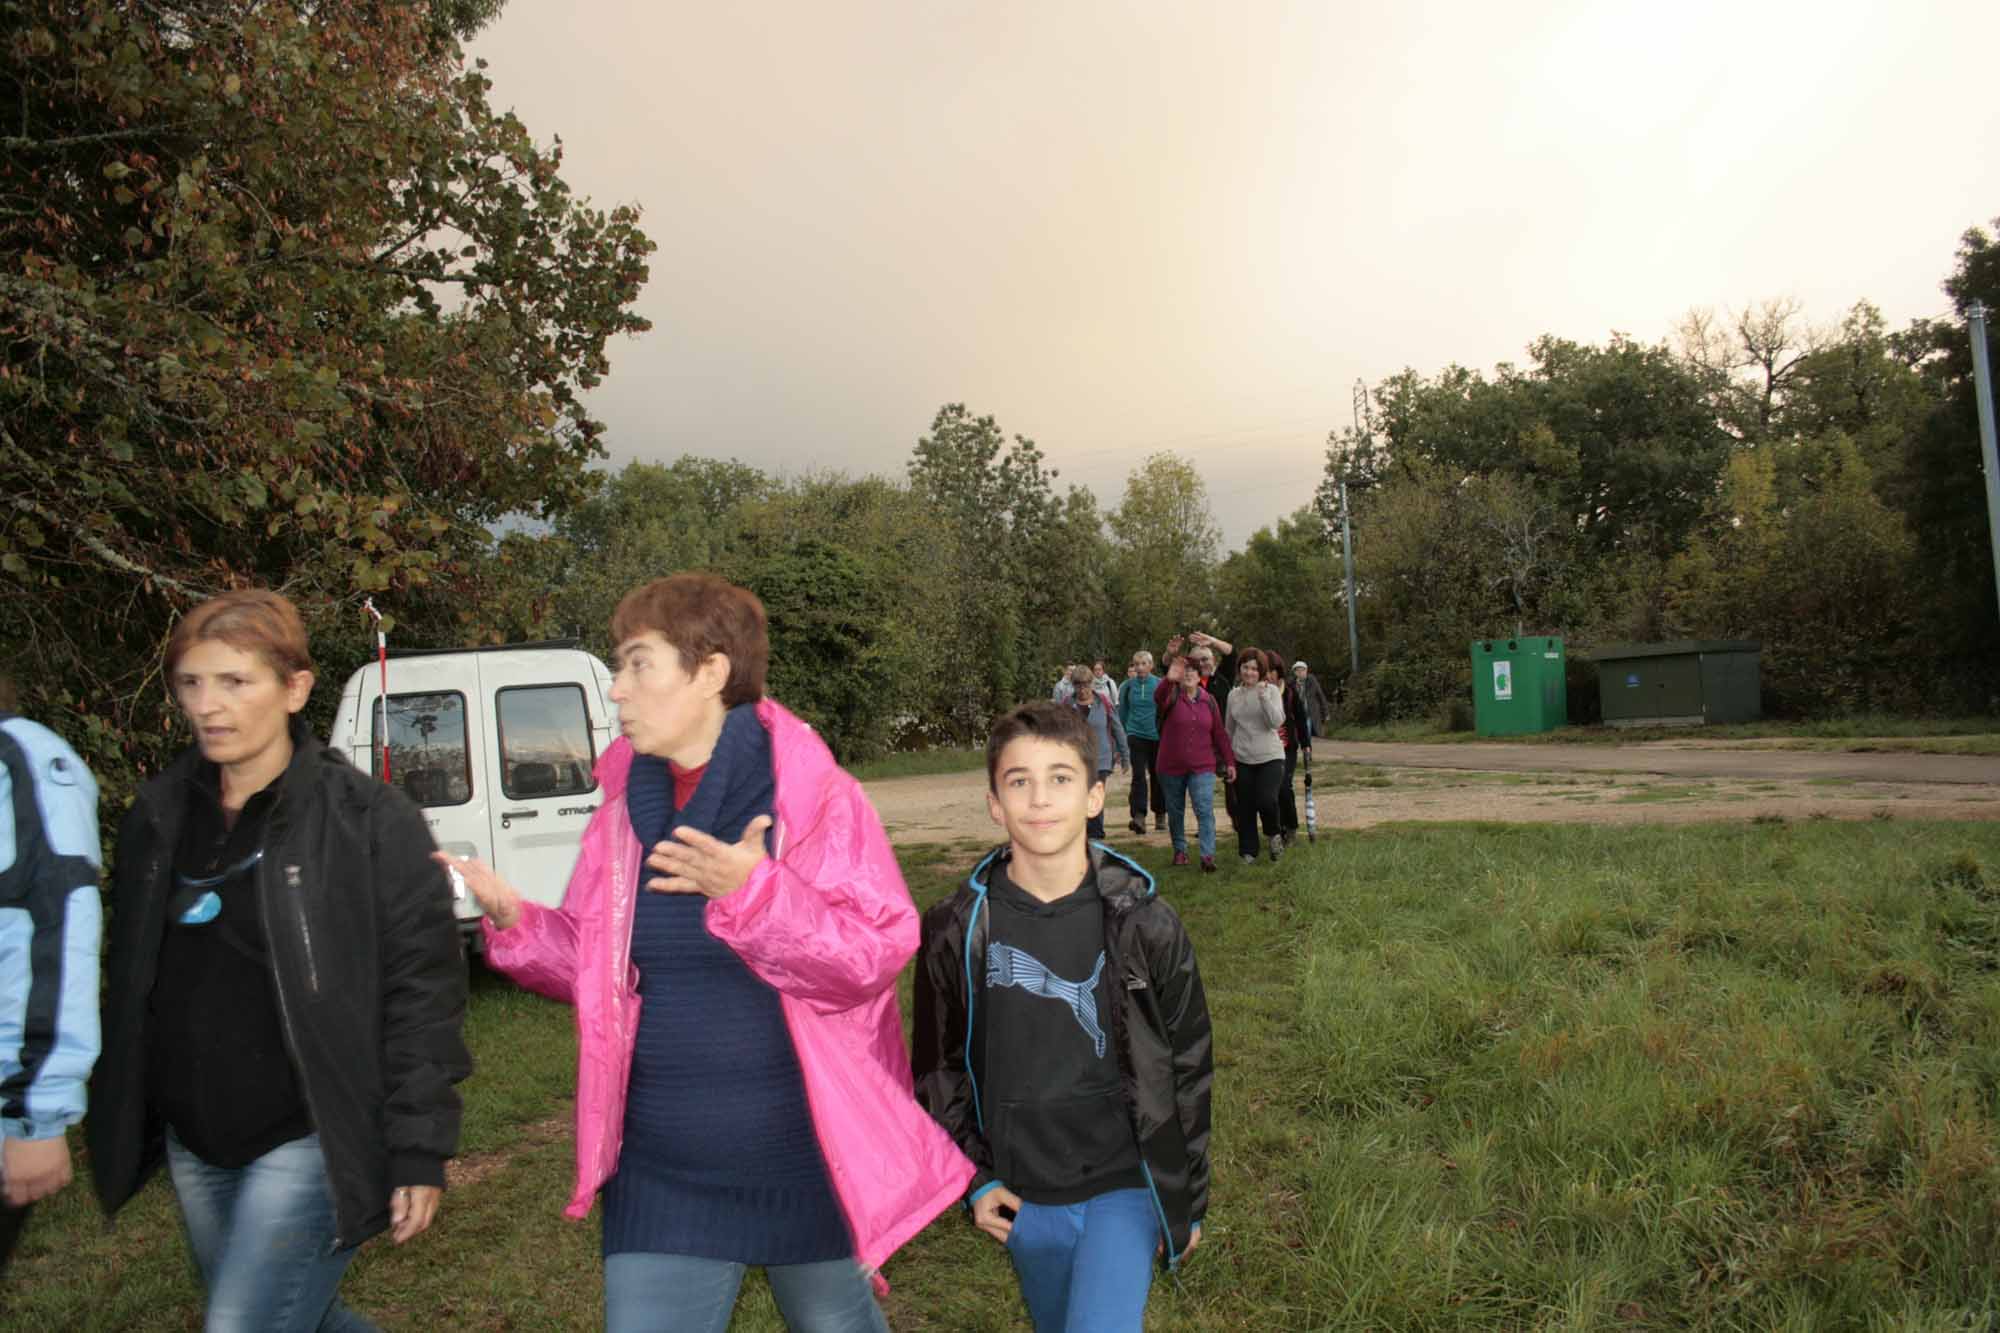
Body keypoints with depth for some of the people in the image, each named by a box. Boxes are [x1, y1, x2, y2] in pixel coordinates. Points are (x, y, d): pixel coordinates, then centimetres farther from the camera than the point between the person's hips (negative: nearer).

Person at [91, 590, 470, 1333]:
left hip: (308, 1144, -6)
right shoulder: (157, 818, 5)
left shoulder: (369, 821, -14)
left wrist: (420, 1151, -15)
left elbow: (422, 991, -14)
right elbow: (130, 985, 15)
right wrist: (121, 1128, 15)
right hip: (194, 1148, 7)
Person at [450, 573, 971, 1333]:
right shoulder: (625, 807, 0)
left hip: (806, 1162, -3)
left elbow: (877, 954, -20)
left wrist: (755, 894, -32)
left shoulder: (812, 793, -14)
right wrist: (516, 923, -10)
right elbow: (594, 967, 8)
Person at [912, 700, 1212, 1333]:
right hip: (1023, 1196, 2)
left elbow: (1188, 1067, 0)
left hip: (1125, 1186, -2)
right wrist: (973, 1178, 1)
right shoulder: (957, 931, -8)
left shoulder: (1146, 924, -10)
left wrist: (1189, 1200, 5)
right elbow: (937, 1067, 5)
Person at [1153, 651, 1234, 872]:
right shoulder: (1171, 696, -4)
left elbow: (1220, 733, 10)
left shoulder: (1209, 700, 6)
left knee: (1205, 810, -12)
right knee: (1175, 811, 12)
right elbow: (1158, 697, -30)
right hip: (1172, 766, 0)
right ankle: (1180, 850, 27)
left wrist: (1229, 761, 7)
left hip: (1202, 767, 0)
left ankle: (1208, 855, -16)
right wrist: (1169, 679, -51)